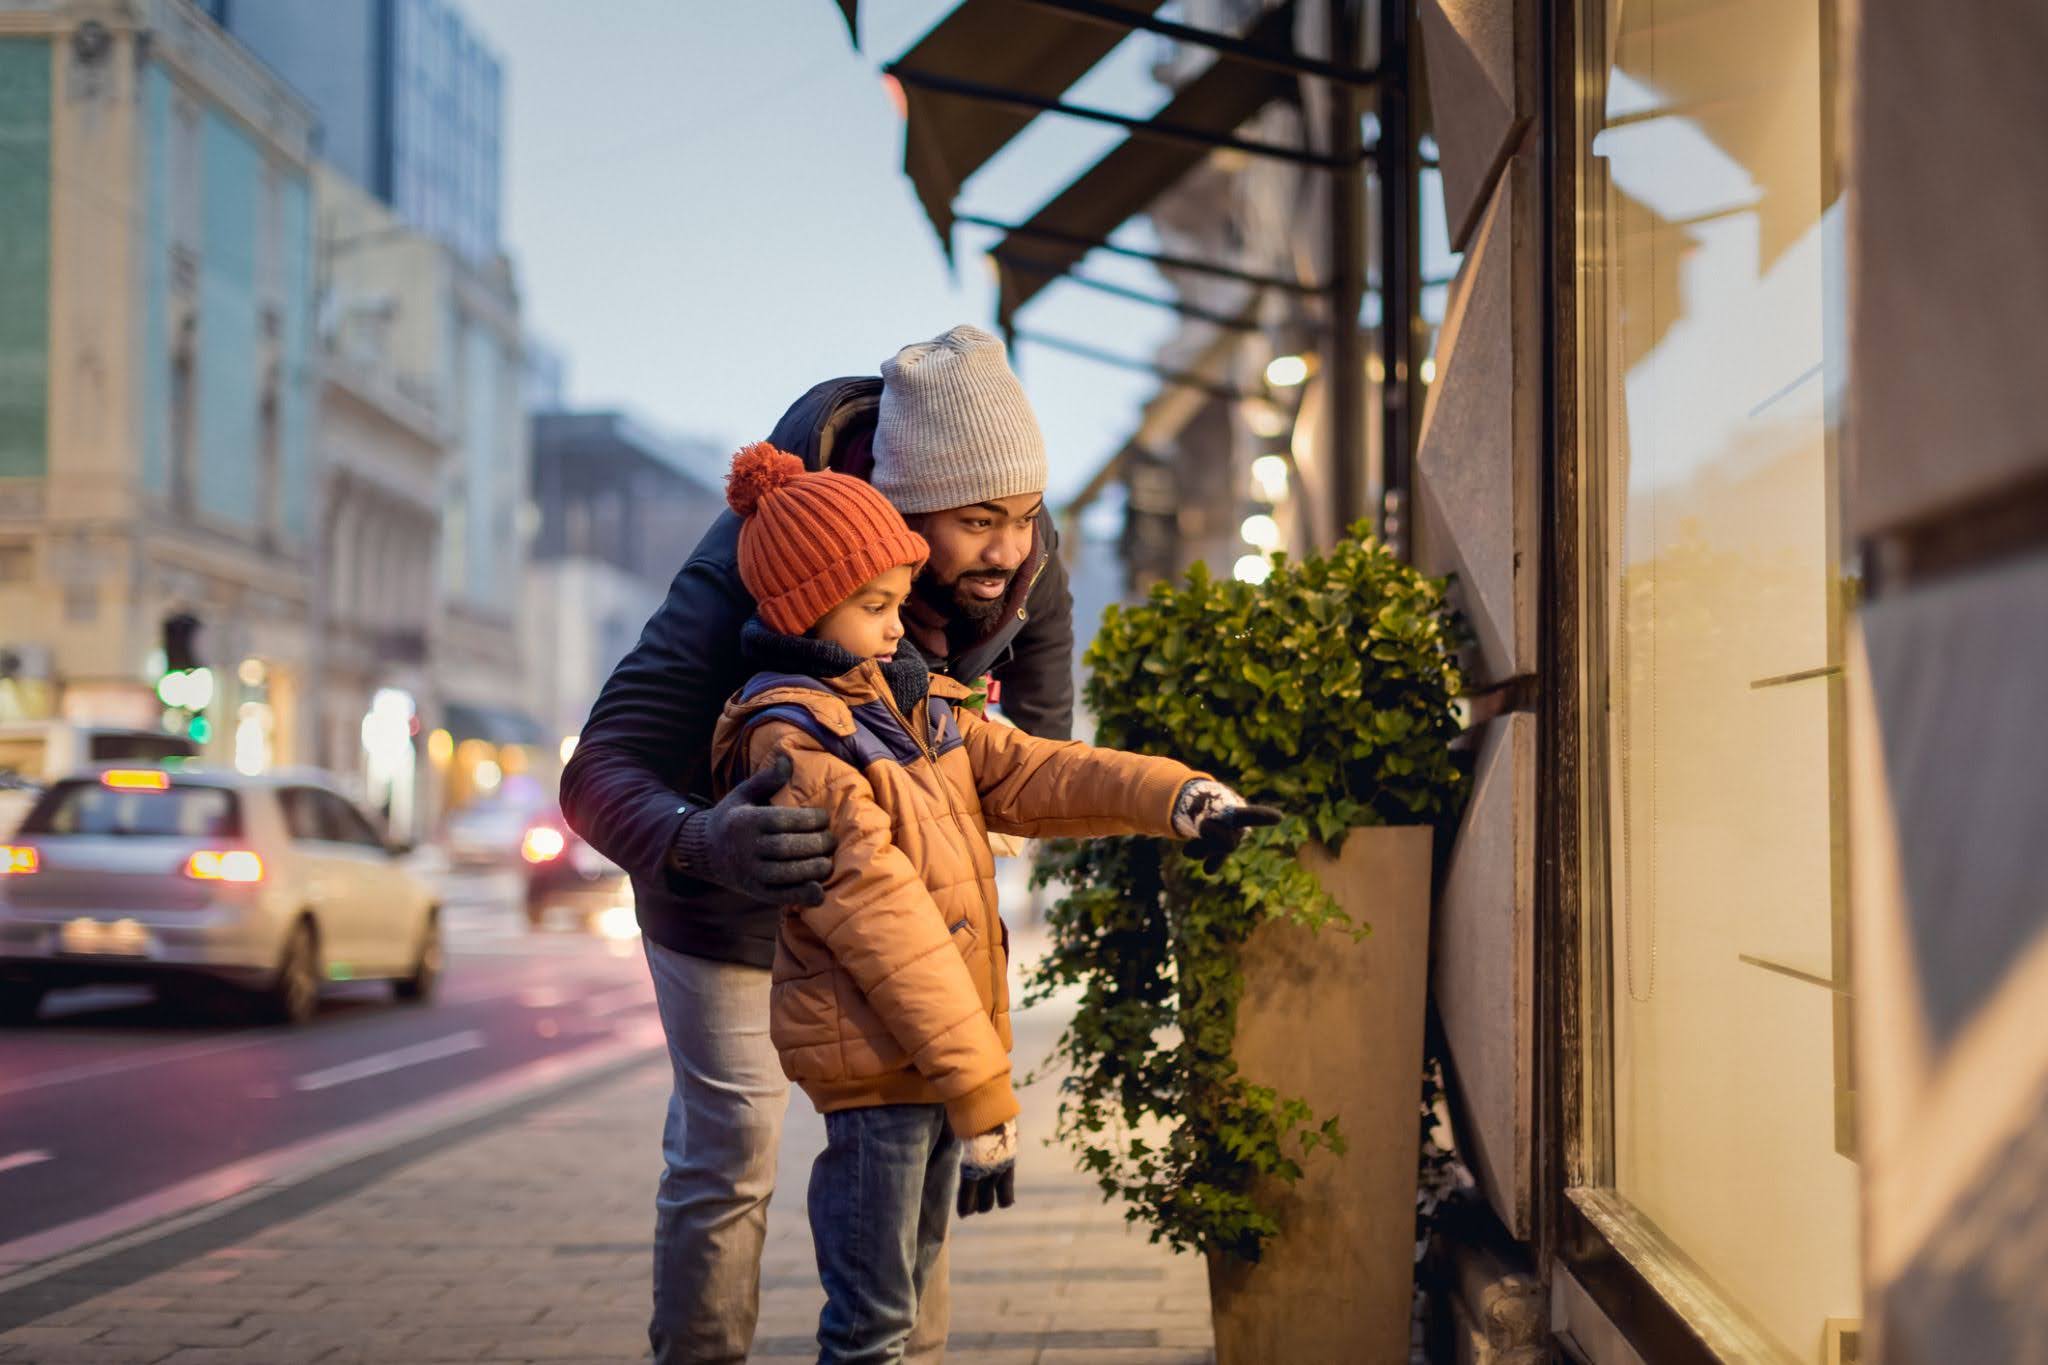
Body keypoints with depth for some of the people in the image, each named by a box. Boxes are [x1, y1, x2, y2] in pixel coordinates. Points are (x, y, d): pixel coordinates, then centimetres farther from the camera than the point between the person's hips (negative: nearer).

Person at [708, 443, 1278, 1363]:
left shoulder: (913, 705, 12)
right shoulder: (793, 743, -17)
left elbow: (1030, 775, 2)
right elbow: (885, 923, -21)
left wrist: (1175, 798, -15)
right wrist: (980, 1097, -24)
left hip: (947, 1048, 9)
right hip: (875, 1058, -9)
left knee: (909, 1281, 20)